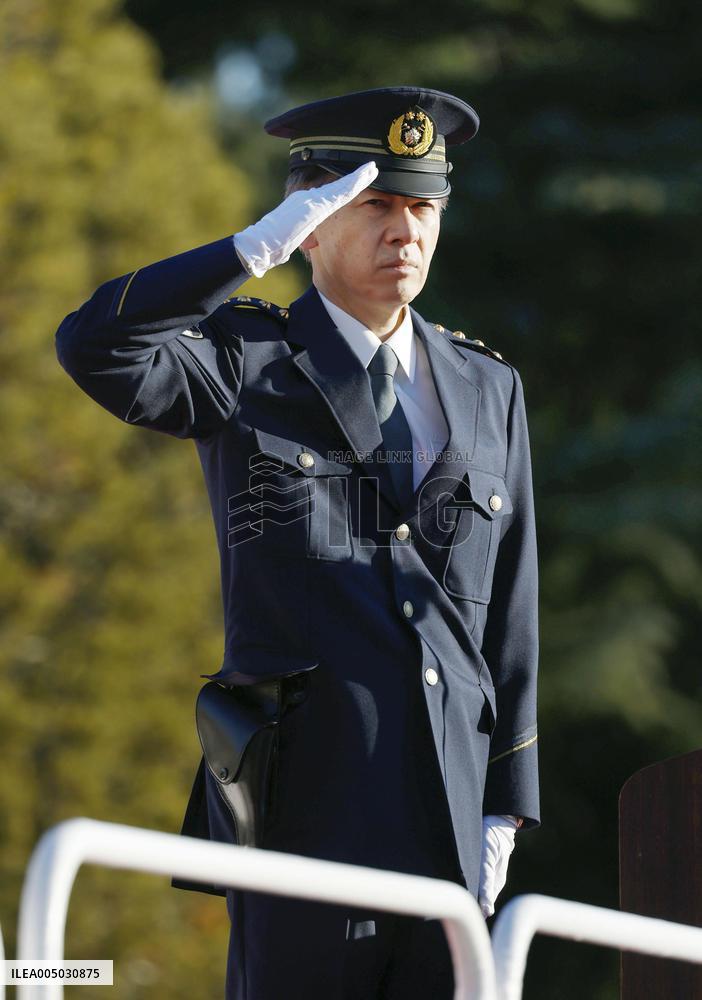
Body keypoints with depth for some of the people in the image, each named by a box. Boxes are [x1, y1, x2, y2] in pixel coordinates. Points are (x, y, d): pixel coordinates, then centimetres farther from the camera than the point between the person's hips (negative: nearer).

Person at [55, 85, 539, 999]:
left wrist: (505, 811, 9)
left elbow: (507, 612, 15)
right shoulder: (243, 363, 3)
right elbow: (94, 349, -19)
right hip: (306, 804, -4)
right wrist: (261, 244, -16)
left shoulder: (487, 390, 15)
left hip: (449, 818, 4)